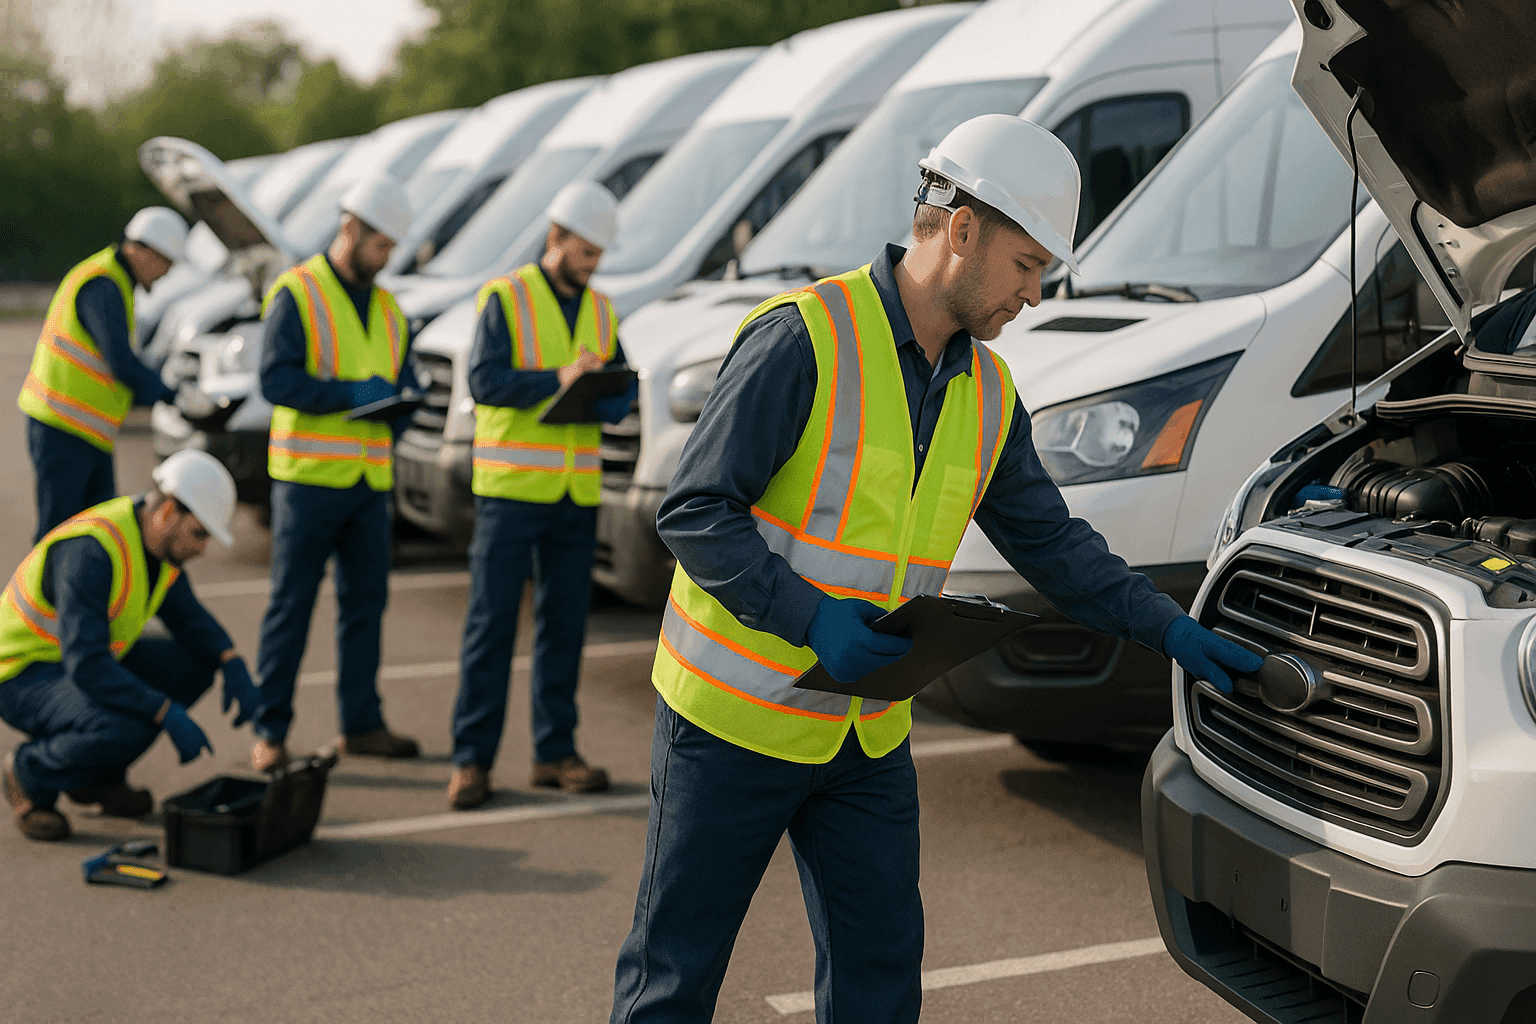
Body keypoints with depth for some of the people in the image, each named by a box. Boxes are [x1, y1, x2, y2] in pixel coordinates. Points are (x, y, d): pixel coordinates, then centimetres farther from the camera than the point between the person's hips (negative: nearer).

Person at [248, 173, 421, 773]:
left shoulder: (388, 308, 15)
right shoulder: (296, 294, -6)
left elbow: (405, 383, 18)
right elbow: (276, 380, -16)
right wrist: (350, 392, -21)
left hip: (370, 479, 6)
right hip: (309, 476, -6)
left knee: (366, 602, 9)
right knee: (291, 603, -2)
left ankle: (361, 723, 19)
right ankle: (270, 731, 5)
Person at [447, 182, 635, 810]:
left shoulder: (601, 310, 13)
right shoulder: (505, 298, -5)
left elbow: (622, 382, 15)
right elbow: (484, 380, -15)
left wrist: (613, 401, -8)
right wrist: (557, 380, -25)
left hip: (576, 494, 5)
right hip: (511, 487, -5)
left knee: (564, 622, 9)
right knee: (491, 622, -2)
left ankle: (555, 752, 17)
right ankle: (472, 759, 3)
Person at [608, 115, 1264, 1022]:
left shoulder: (989, 393, 7)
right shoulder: (805, 338, -17)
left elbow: (1052, 542, 14)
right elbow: (694, 510, -17)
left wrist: (1170, 628, 5)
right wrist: (809, 617, -25)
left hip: (869, 738, 6)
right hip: (736, 715, -6)